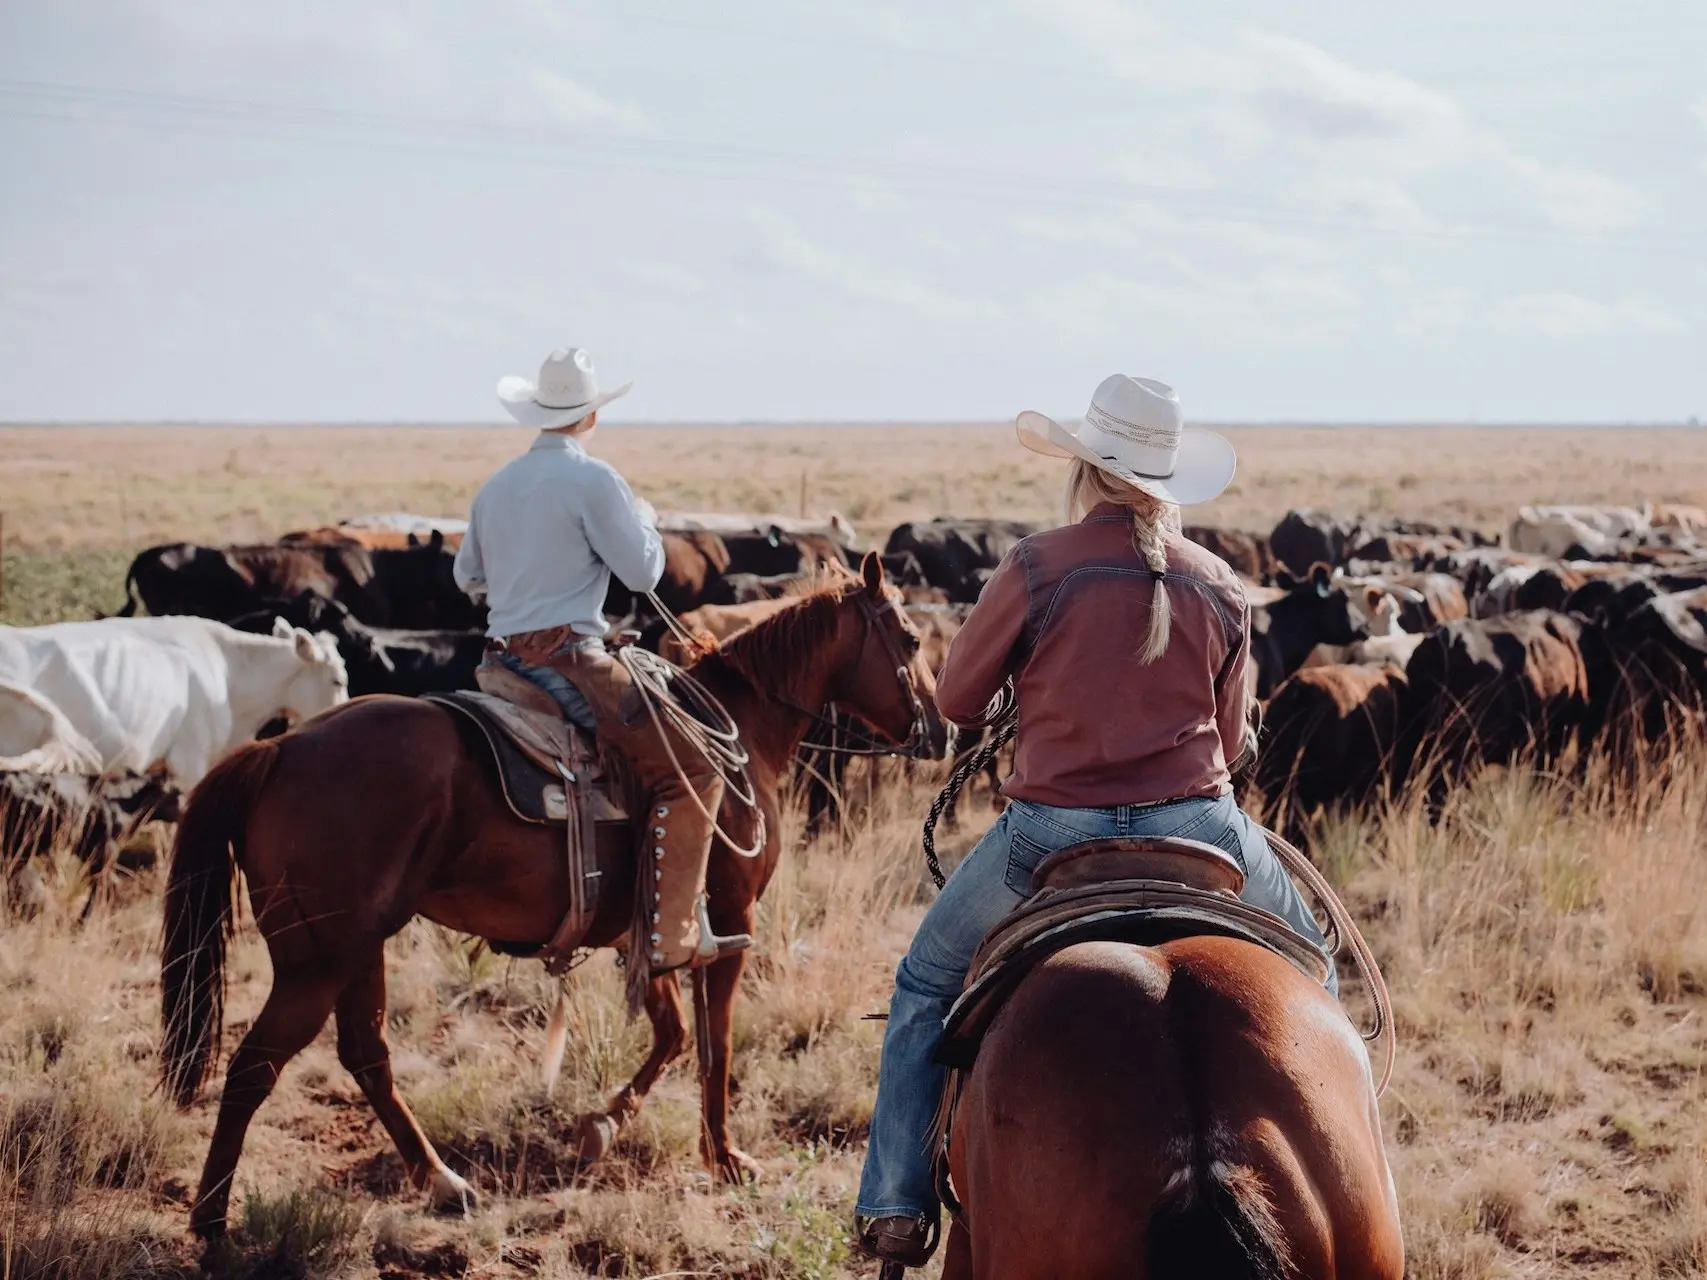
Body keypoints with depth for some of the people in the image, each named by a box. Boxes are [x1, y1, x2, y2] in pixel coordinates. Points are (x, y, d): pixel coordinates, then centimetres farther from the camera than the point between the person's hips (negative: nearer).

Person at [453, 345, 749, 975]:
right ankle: (673, 936, -17)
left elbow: (467, 576, 25)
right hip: (568, 658, -8)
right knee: (690, 772, -9)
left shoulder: (496, 486, 15)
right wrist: (644, 519, 13)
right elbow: (643, 572, -6)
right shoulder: (593, 479, -8)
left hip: (503, 659, 8)